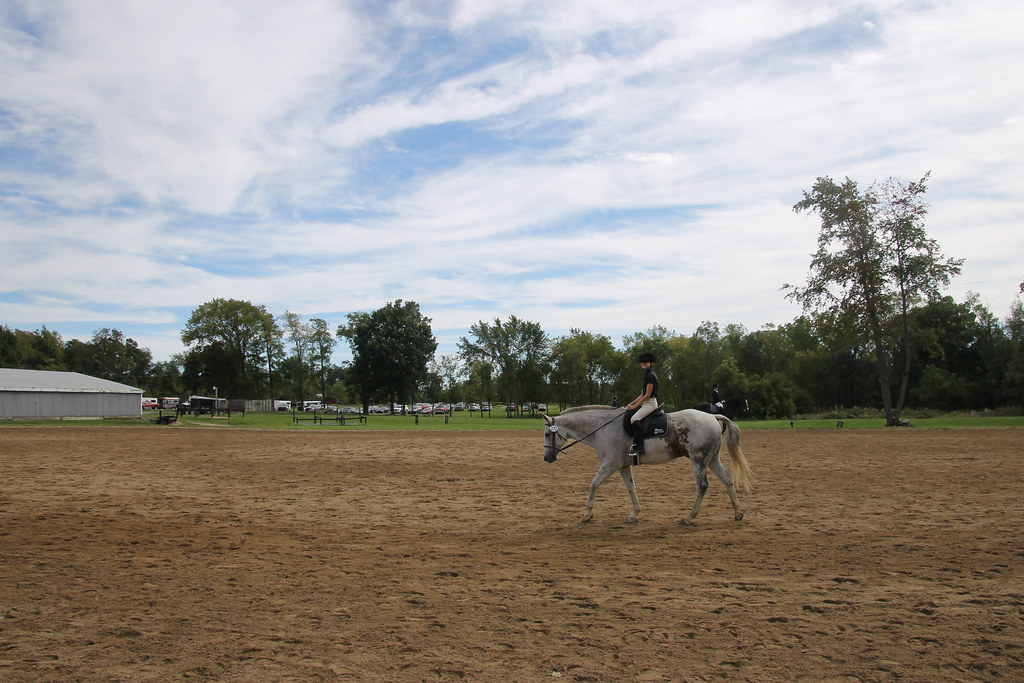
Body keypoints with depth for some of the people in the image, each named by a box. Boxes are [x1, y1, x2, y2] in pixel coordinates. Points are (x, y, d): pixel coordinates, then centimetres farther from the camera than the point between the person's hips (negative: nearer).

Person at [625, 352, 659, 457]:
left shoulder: (651, 375, -11)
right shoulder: (646, 375, 20)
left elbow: (647, 395, -16)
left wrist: (635, 406, -15)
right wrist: (631, 404, 10)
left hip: (651, 403, -11)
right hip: (645, 403, 11)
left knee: (634, 419, -28)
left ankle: (638, 447, -31)